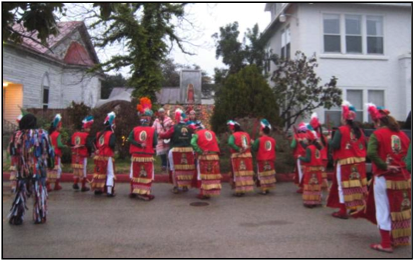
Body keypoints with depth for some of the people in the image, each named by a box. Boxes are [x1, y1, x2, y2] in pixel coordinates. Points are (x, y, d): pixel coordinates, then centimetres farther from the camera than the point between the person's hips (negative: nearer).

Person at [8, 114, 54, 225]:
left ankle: (15, 217, 18)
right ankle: (39, 217, 14)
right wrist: (50, 163, 12)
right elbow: (49, 151, -2)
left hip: (22, 169, 2)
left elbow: (12, 151, 5)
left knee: (21, 193, 14)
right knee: (40, 193, 9)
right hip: (39, 169, -2)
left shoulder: (17, 135, -4)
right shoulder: (42, 134, -8)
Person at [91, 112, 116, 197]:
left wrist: (100, 148, 15)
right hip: (107, 156, -7)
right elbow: (111, 144, -26)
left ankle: (97, 189, 28)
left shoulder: (99, 134, 9)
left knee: (99, 172, 19)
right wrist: (113, 149, -7)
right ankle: (109, 192, -8)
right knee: (110, 174, -3)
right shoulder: (111, 134, -14)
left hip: (98, 156, 7)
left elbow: (95, 143, 11)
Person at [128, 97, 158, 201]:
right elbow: (155, 143, -12)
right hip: (148, 156, -3)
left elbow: (130, 140, -13)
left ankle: (134, 191, 23)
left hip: (136, 155, 3)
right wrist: (149, 146, 7)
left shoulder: (135, 129, -1)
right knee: (147, 175, 4)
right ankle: (145, 193, 2)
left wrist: (139, 145, -11)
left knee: (135, 174, 14)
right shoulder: (152, 130, -8)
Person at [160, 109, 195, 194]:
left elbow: (165, 135, -1)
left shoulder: (174, 128, -7)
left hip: (176, 150, -3)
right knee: (187, 168, 13)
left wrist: (160, 134, 17)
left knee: (175, 168, 8)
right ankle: (185, 186, 20)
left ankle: (176, 187, 7)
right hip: (188, 150, 3)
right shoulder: (189, 128, 3)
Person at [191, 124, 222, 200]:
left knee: (203, 175, 2)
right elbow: (217, 142, 8)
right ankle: (212, 191, 15)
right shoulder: (212, 133, 15)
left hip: (203, 156, -3)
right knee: (213, 174, 9)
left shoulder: (197, 134, 2)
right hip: (214, 156, 4)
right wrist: (216, 152, 11)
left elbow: (193, 143, -15)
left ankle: (204, 193, 4)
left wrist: (200, 151, -13)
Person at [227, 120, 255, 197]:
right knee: (246, 173, 12)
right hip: (248, 155, 5)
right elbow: (250, 144, 10)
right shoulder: (247, 134, 11)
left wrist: (238, 149, -19)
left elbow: (230, 143, -25)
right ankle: (245, 189, 21)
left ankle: (238, 191, 3)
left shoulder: (233, 135, -7)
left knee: (238, 173, 2)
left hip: (237, 156, -5)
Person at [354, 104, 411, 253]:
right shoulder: (402, 135, 7)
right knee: (400, 209, 17)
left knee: (383, 210, 4)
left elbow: (371, 153, -25)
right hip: (403, 177, 6)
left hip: (383, 178, -6)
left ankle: (386, 244, 10)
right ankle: (399, 239, 30)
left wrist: (385, 166, -16)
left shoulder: (377, 134, -10)